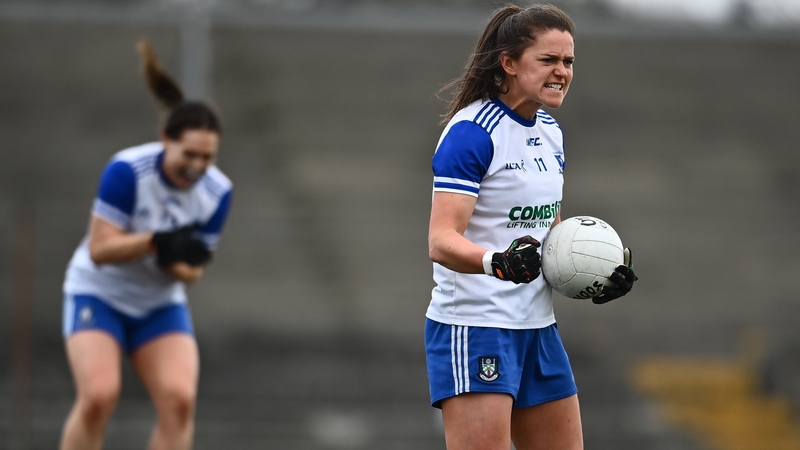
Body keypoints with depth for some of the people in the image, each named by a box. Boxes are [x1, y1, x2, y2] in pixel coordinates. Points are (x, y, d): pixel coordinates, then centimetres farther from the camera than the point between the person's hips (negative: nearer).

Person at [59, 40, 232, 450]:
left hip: (161, 305, 4)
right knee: (99, 396, -23)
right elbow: (100, 249, -24)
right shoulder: (127, 171, -23)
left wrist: (183, 262, -27)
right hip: (98, 295, -4)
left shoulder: (217, 192, -10)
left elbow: (193, 266, -3)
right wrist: (159, 241, -36)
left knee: (179, 399, -17)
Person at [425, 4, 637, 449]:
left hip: (538, 327, 9)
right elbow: (441, 240, -23)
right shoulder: (471, 132, -15)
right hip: (474, 327, -9)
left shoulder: (551, 133, 12)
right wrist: (498, 262, -42)